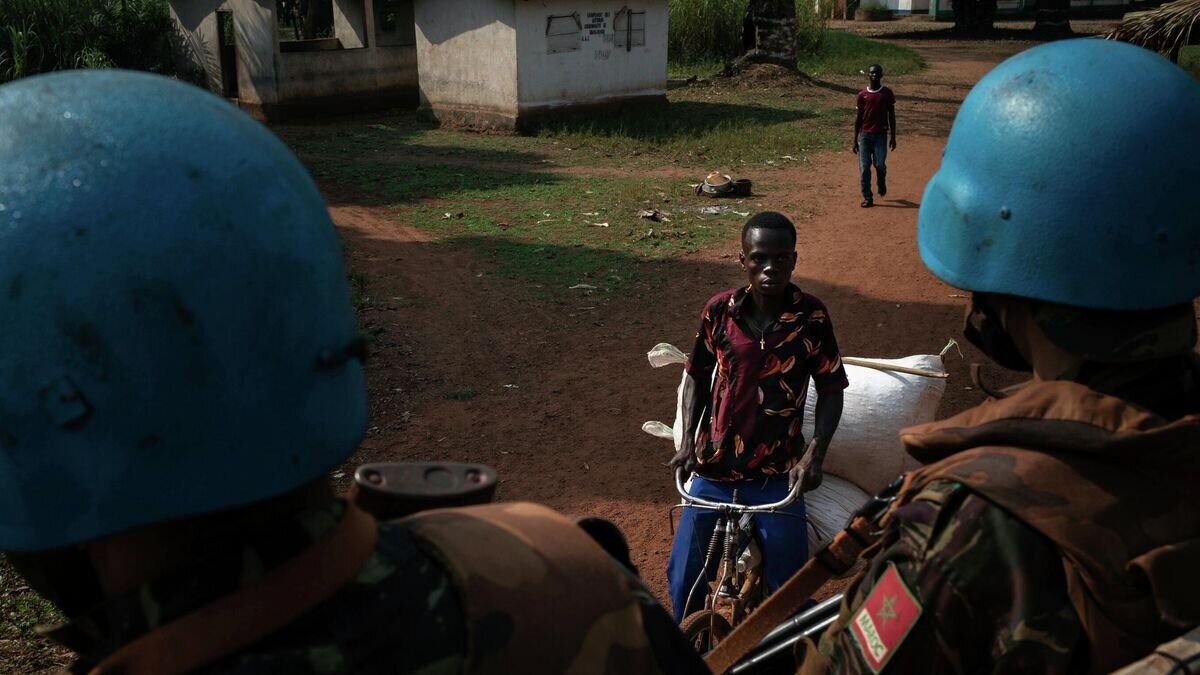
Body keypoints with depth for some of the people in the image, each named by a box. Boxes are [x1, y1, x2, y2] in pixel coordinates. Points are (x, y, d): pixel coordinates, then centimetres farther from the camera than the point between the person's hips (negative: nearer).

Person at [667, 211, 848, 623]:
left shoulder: (811, 317, -10)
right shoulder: (719, 310, -7)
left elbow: (831, 391, -2)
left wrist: (814, 453, -14)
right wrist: (687, 440, -3)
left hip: (778, 474, -2)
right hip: (714, 468, 2)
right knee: (683, 574, 13)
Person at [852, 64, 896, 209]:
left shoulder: (887, 93, 2)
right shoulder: (862, 95, 3)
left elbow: (891, 116, 5)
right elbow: (858, 118, 6)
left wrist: (893, 137, 1)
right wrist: (855, 141, 4)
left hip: (880, 135, -1)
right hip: (865, 135, 1)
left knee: (879, 164, -11)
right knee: (864, 167, -1)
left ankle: (882, 184, 22)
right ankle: (867, 198, 6)